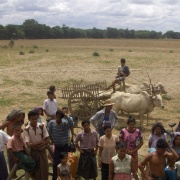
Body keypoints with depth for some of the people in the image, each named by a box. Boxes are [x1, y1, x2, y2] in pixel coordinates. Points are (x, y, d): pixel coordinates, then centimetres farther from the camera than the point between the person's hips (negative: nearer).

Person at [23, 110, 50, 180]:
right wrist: (41, 141, -21)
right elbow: (28, 145, -18)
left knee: (44, 171, -2)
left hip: (42, 151, 1)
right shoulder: (26, 130, -12)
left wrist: (35, 145, -21)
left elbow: (48, 140, -8)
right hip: (33, 152, -1)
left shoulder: (42, 126, -6)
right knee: (36, 171, 7)